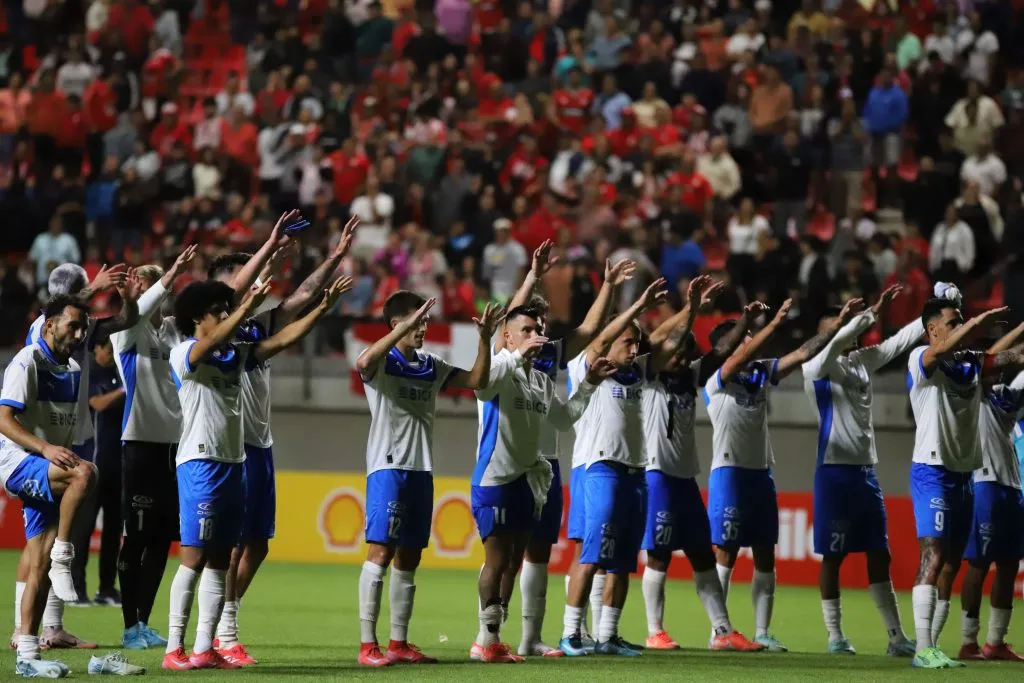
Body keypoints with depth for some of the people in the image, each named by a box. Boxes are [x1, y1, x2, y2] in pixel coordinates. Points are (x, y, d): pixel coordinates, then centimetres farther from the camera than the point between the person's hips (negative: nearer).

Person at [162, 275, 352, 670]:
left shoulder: (236, 355, 15)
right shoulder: (184, 354, -7)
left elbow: (282, 340, 11)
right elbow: (210, 344, -28)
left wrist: (323, 308, 1)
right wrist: (248, 308, -41)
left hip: (233, 463, 8)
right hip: (199, 463, -8)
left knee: (220, 560, 7)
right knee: (195, 557, -10)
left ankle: (204, 649, 9)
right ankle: (174, 649, -8)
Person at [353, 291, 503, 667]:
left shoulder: (431, 367, 14)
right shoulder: (382, 363, -6)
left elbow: (478, 380, 16)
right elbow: (363, 361, -30)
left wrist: (484, 339, 2)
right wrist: (405, 327, -35)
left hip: (421, 472, 7)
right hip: (387, 469, -7)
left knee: (409, 558, 8)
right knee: (381, 552, -12)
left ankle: (399, 643, 13)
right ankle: (367, 645, -13)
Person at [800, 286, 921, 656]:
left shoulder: (862, 360, 13)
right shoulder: (817, 366, -6)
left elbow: (900, 341, 15)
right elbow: (837, 340, -25)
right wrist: (873, 314, -24)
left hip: (866, 471, 7)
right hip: (835, 471, -7)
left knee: (879, 556, 7)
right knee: (833, 556, -1)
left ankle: (896, 636, 9)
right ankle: (835, 636, 5)